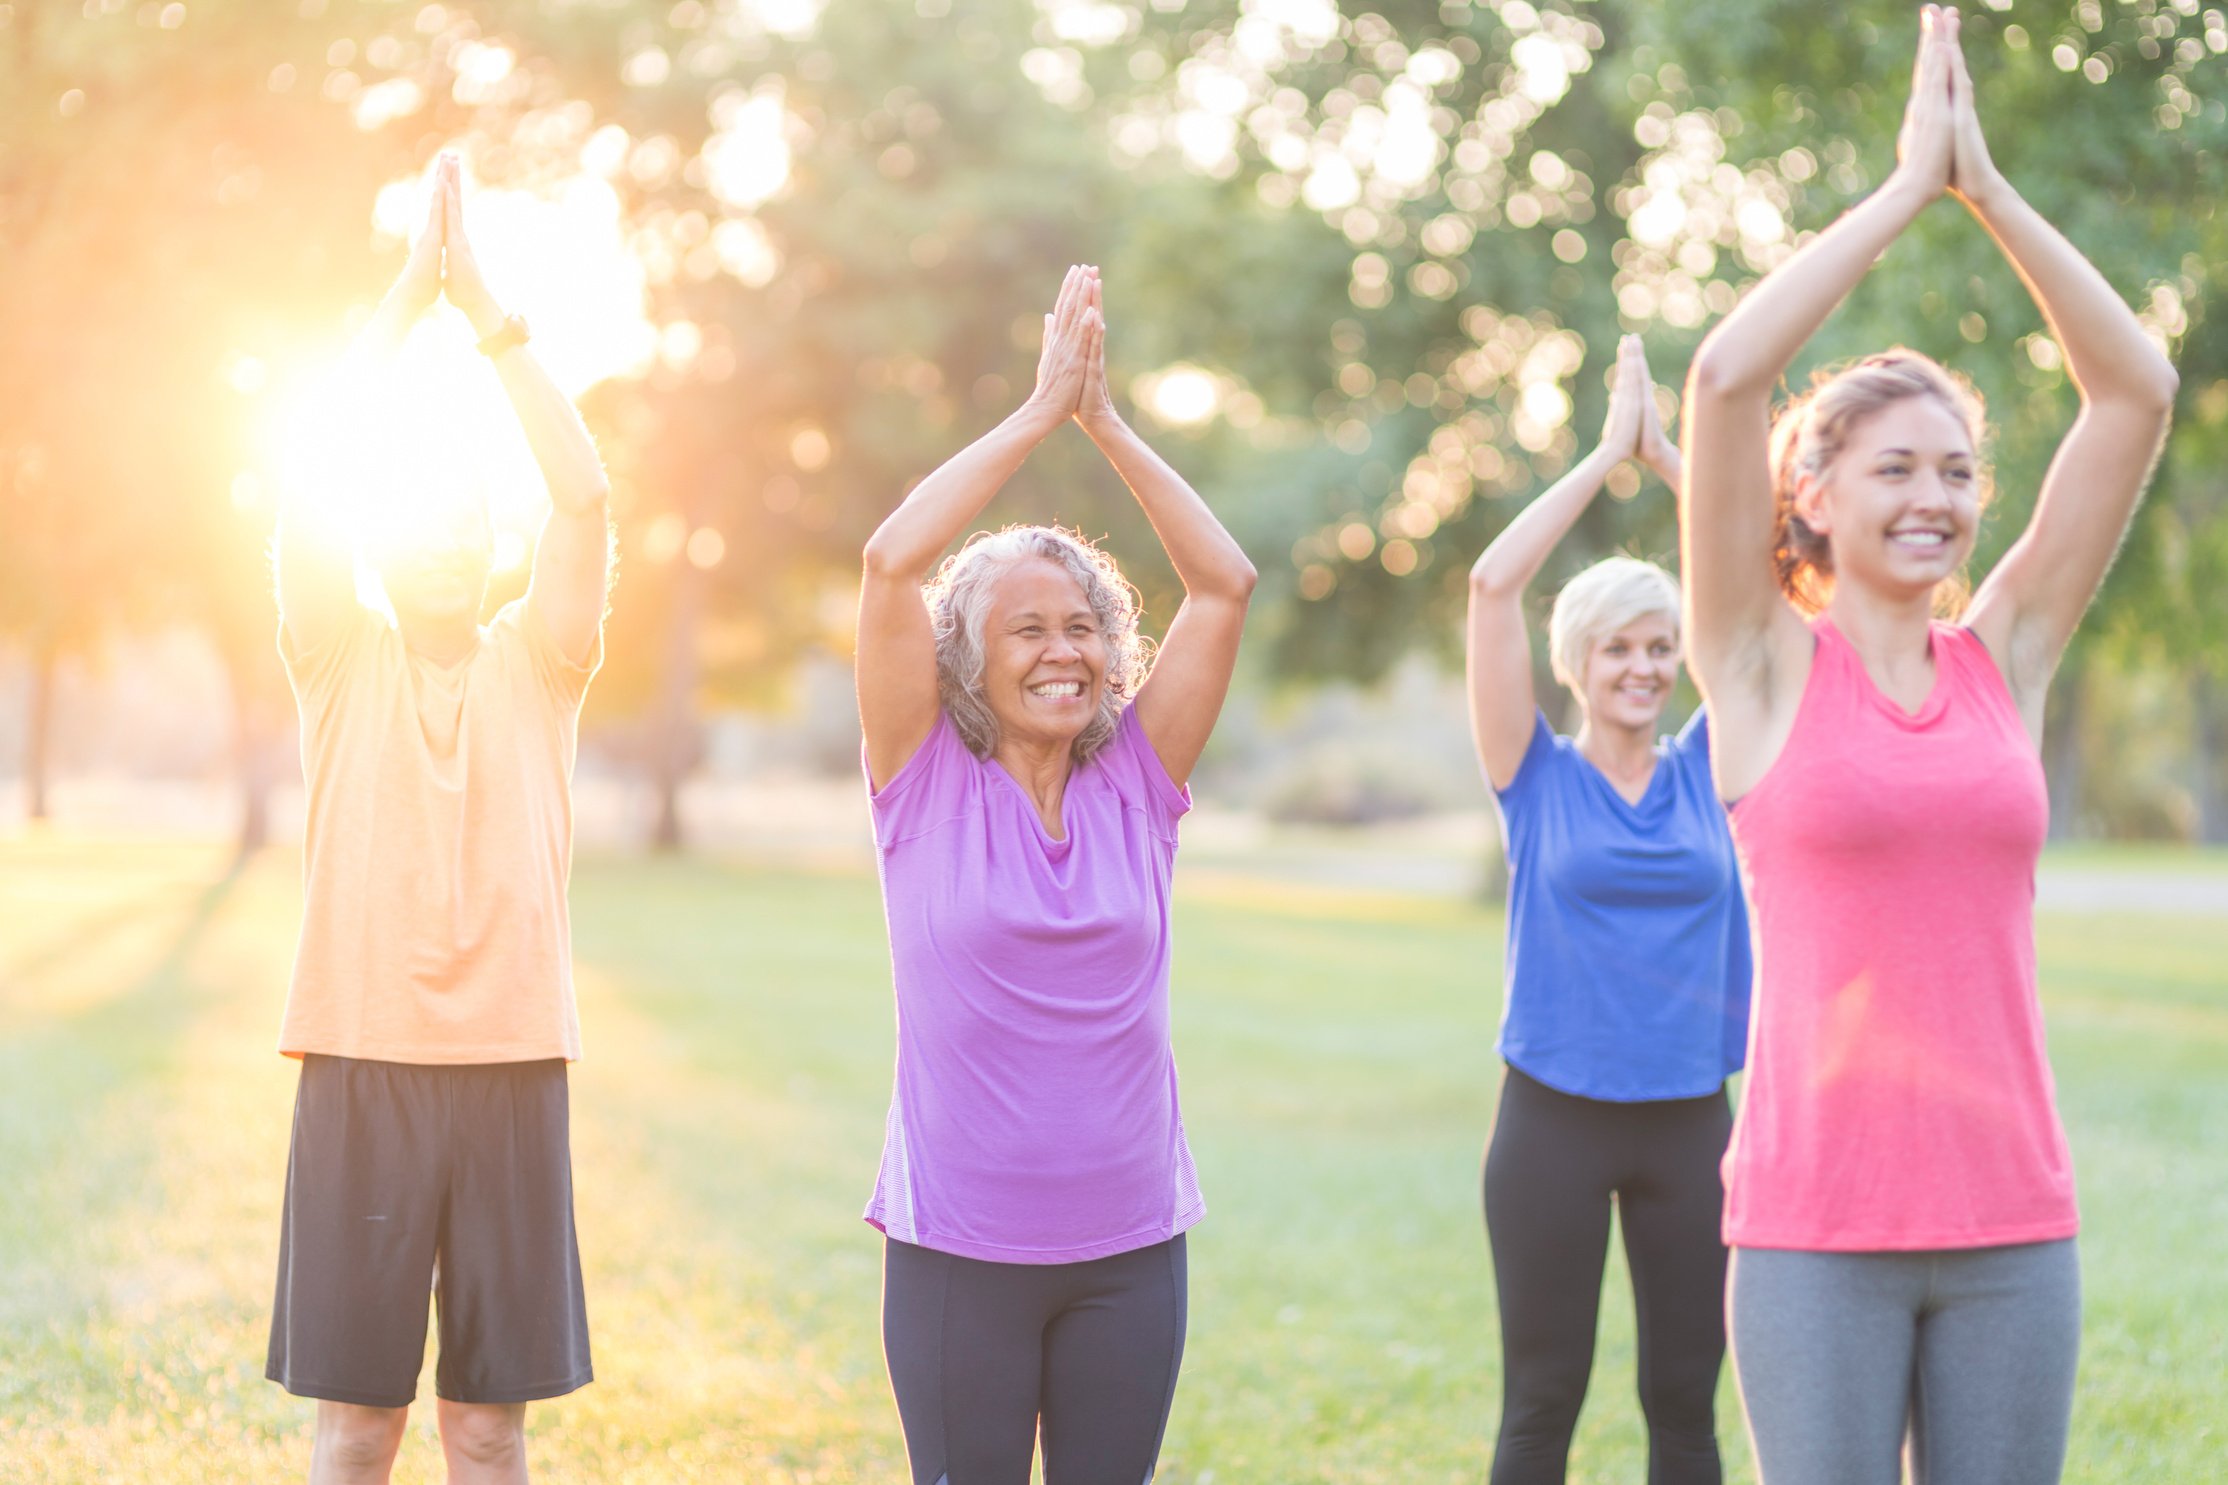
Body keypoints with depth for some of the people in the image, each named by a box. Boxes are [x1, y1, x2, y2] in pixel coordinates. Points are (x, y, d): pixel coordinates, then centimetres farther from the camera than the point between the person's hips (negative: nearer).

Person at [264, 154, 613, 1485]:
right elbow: (310, 486, -6)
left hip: (512, 1064, 1)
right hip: (361, 1062, -1)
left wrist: (491, 311, -5)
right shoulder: (340, 663, 6)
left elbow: (585, 493, -5)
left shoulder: (538, 665, 7)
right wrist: (412, 292, -7)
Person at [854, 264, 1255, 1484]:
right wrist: (1041, 408, -9)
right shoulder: (927, 785, -3)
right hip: (958, 1249, -2)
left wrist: (1105, 420, -3)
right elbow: (891, 561, -12)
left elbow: (1224, 583, 0)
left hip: (1129, 1248, 2)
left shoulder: (1136, 788, 3)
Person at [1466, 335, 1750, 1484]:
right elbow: (1491, 584, -11)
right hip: (1556, 1119, -3)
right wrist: (1607, 453, -6)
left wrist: (1667, 454, 0)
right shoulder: (1536, 779, -1)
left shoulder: (1705, 772, 6)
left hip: (1690, 1120, 3)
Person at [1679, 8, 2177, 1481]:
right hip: (1817, 1215, -3)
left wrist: (1988, 187, 0)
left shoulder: (2008, 657, 8)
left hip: (2013, 1213, 4)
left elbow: (2137, 392, 4)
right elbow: (1725, 378, -12)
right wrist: (1908, 183, -7)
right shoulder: (1766, 663, 0)